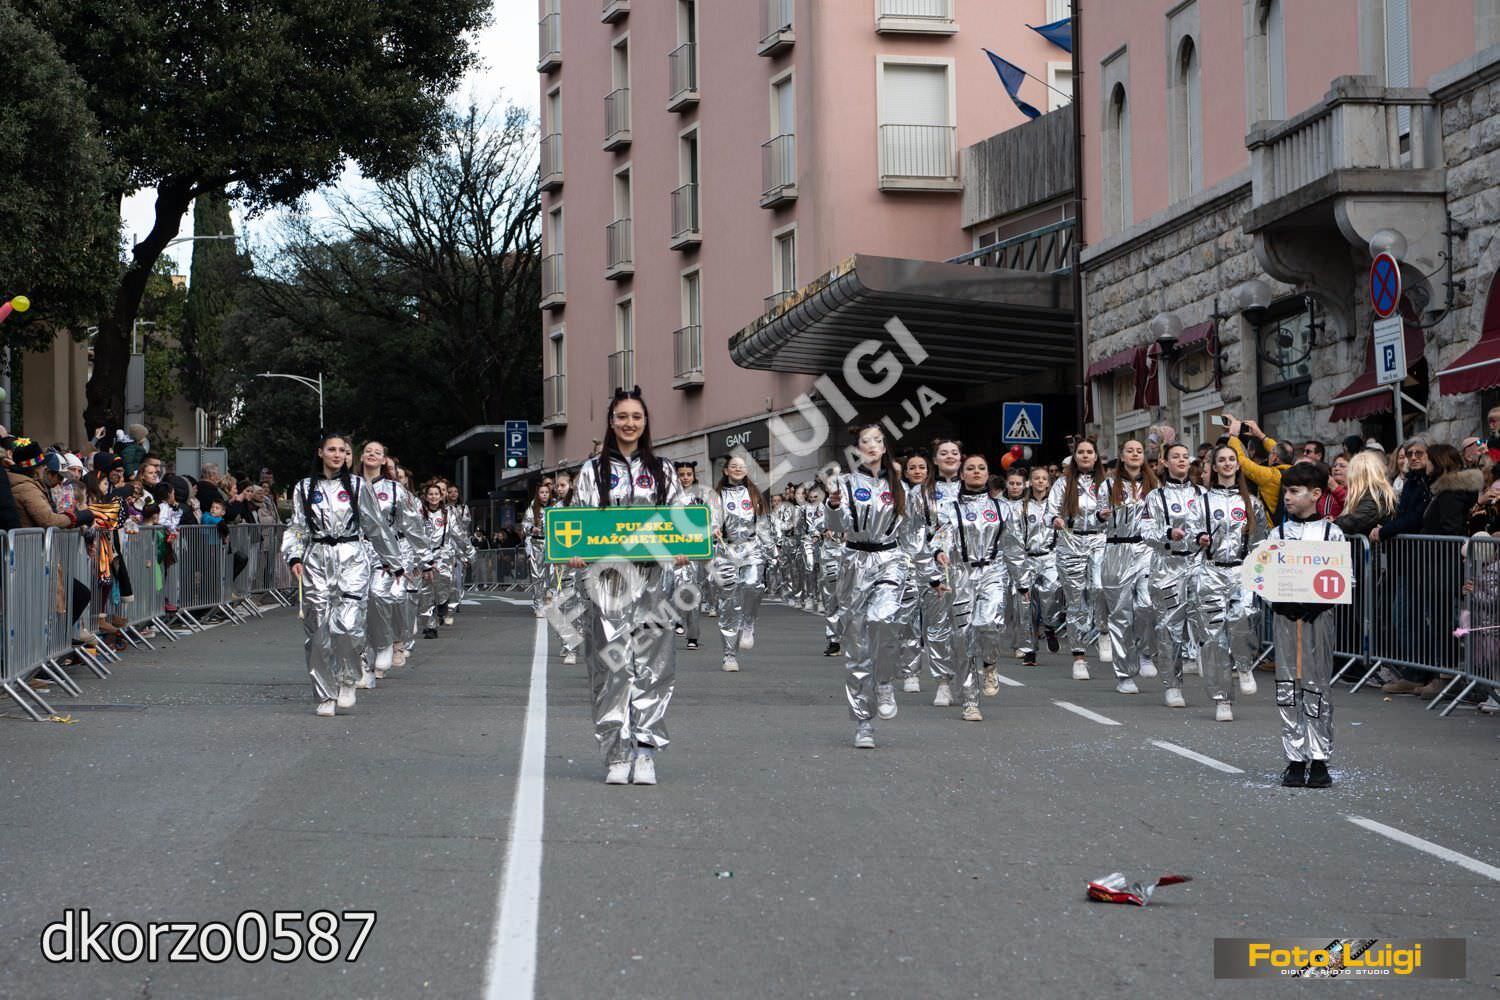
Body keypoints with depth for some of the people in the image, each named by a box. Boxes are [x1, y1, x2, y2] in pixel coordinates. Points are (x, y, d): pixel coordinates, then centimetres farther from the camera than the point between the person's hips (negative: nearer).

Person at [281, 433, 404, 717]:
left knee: (347, 624, -17)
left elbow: (376, 526, 13)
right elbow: (297, 527, 8)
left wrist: (393, 562, 17)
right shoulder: (304, 488, 10)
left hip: (351, 558, -1)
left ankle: (347, 680, 7)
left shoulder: (357, 486, 8)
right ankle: (326, 696, 8)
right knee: (318, 630, -2)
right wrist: (295, 558, -9)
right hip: (316, 560, 1)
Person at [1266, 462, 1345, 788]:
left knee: (1317, 686, 0)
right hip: (1285, 616, 2)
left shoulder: (1332, 533, 2)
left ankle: (1319, 760, 8)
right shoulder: (1277, 534, 9)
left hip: (1318, 617, -2)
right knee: (1287, 688, 2)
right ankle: (1295, 760, 8)